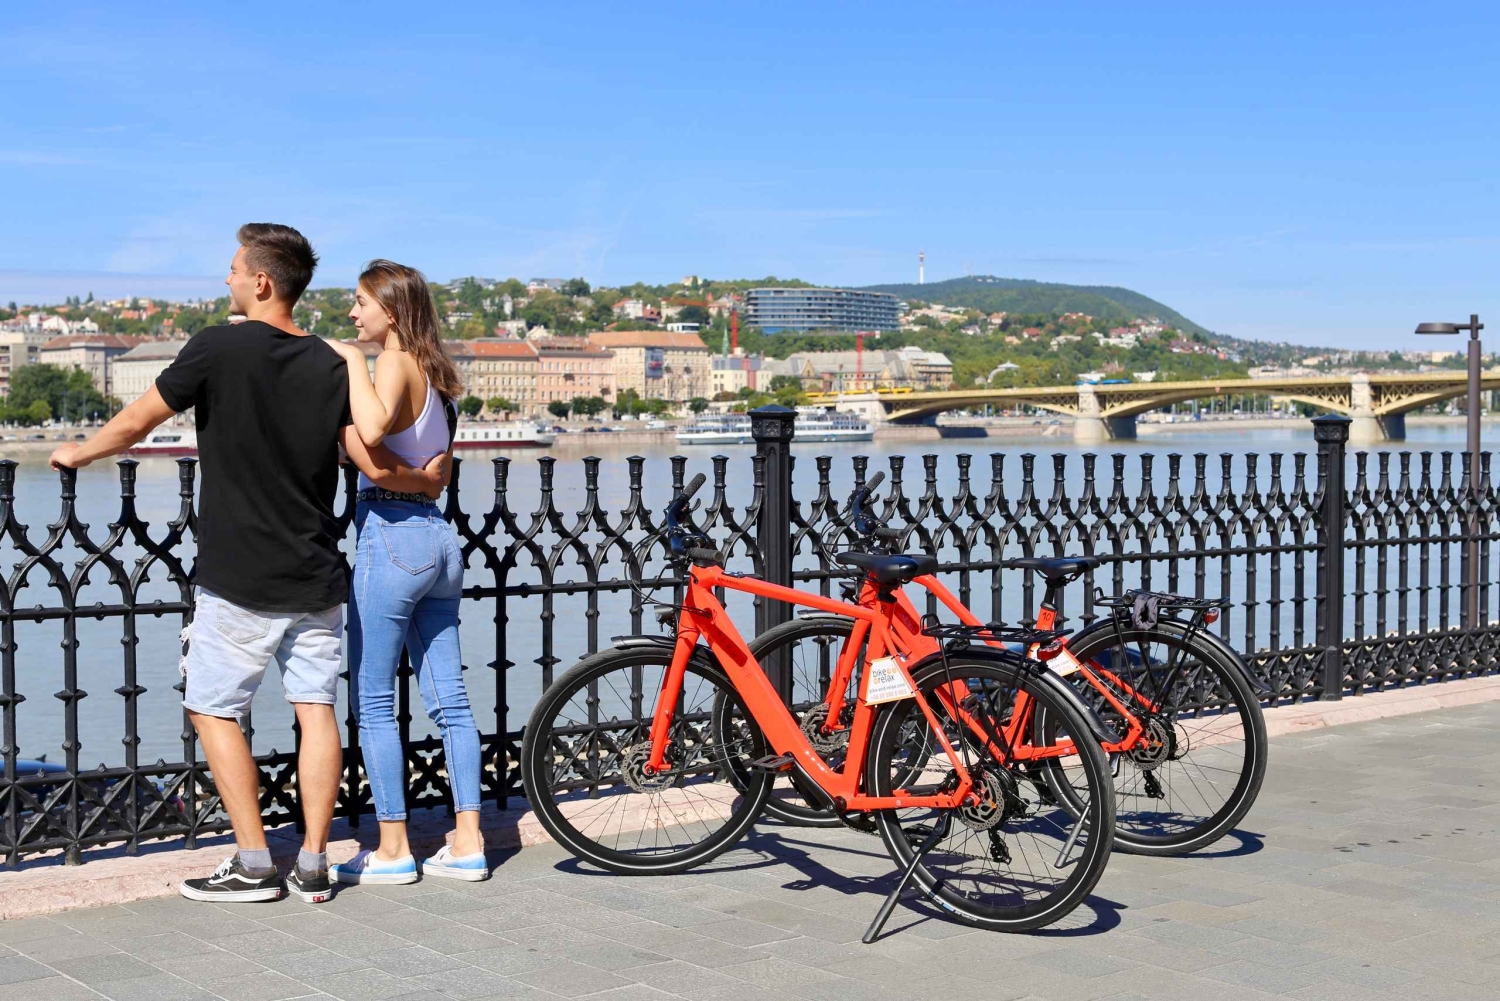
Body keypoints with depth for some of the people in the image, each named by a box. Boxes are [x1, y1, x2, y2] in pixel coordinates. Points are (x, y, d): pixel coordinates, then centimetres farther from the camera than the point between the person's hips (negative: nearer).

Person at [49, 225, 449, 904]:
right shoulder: (332, 366, 1)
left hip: (239, 582, -5)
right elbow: (376, 468, -3)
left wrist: (77, 454, 17)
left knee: (213, 710, 7)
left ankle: (253, 865, 6)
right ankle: (313, 865, 9)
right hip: (317, 579, 5)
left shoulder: (219, 349, -10)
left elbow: (134, 424, -2)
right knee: (316, 709, 7)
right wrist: (430, 479, 17)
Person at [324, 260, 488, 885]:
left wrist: (353, 362, -17)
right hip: (438, 539, 9)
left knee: (373, 702, 1)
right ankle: (467, 844, 12)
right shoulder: (434, 374, 16)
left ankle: (393, 851, 7)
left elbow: (372, 430, -31)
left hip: (391, 537, -9)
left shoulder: (396, 364, -11)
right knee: (449, 699, 9)